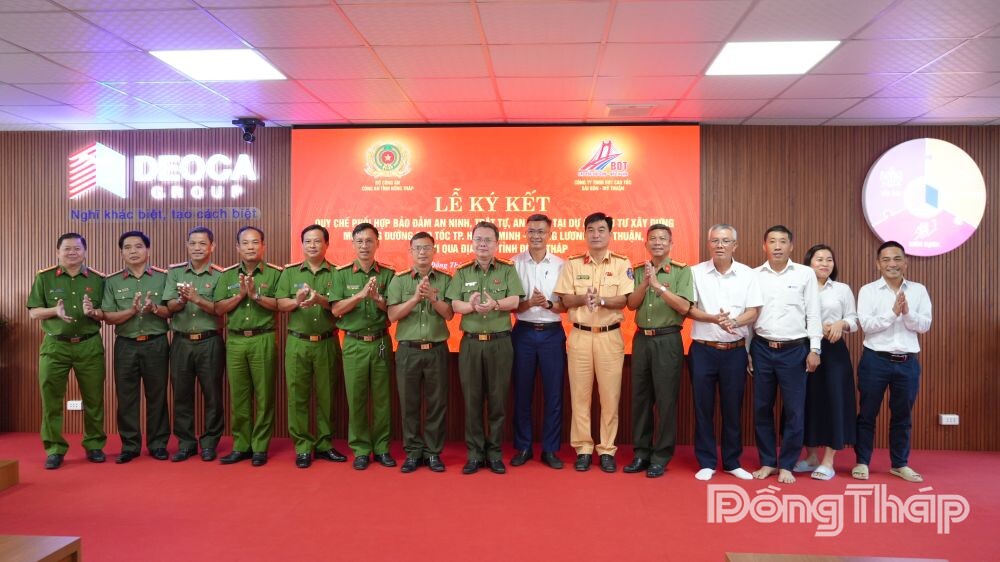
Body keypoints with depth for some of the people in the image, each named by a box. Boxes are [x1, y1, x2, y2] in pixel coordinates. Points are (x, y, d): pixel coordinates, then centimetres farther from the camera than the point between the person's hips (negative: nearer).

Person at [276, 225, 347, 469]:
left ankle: (324, 445, 19)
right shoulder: (290, 272, 9)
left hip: (327, 343, 0)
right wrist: (297, 301, -20)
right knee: (298, 396, 2)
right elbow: (280, 304, 0)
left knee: (326, 395, 7)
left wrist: (321, 300, -23)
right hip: (298, 343, 1)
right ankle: (303, 447, 12)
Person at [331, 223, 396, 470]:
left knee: (382, 398, 6)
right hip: (354, 344, 0)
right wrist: (360, 294, -19)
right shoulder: (342, 274, 2)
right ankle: (361, 449, 16)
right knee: (356, 398, 4)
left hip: (381, 342, 1)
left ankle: (382, 448, 18)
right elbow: (336, 310, -6)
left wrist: (377, 299, -19)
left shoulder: (388, 274, 3)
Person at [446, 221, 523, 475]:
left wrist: (495, 304, -29)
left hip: (500, 342, -1)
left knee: (498, 399, 4)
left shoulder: (508, 270, 4)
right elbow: (455, 305, -3)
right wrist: (472, 306, -24)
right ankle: (474, 454, 15)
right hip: (470, 343, 1)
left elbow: (514, 301, -9)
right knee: (472, 399, 5)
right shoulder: (462, 273, 8)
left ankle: (494, 453, 17)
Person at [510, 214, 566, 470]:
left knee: (553, 393, 5)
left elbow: (567, 305, 2)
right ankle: (523, 447, 21)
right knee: (522, 393, 7)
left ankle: (550, 449, 17)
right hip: (523, 333, 0)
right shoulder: (514, 264, 1)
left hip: (552, 333, 0)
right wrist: (529, 303, -20)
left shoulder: (561, 265, 3)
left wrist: (548, 303, -18)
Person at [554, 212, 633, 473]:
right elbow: (565, 300, 0)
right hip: (580, 335, 1)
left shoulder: (622, 264, 2)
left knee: (610, 395, 3)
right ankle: (583, 449, 15)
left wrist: (600, 299, -23)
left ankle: (607, 450, 15)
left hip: (610, 336, -1)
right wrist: (583, 298, -19)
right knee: (580, 394, 5)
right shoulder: (573, 264, 6)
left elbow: (623, 300, -6)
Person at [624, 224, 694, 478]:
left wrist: (658, 285, -20)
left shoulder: (682, 270, -3)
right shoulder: (637, 270, 9)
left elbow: (684, 307, -13)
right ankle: (641, 453, 22)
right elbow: (631, 305, 1)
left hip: (668, 340, -4)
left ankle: (661, 457, 13)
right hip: (641, 339, 4)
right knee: (640, 397, 10)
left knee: (666, 399, 1)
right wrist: (645, 283, -14)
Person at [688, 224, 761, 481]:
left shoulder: (748, 275, 2)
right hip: (703, 350, -1)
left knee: (732, 408, 8)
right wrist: (715, 319, -20)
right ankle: (706, 463, 15)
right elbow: (688, 309, -5)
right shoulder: (696, 272, 0)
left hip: (735, 351, 1)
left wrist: (734, 322, -22)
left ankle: (732, 462, 22)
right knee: (703, 407, 4)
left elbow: (753, 312, -2)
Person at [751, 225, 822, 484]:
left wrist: (814, 349, -4)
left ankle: (786, 465, 15)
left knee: (794, 410, 3)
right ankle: (767, 462, 20)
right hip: (762, 349, 2)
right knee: (762, 408, 7)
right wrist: (746, 351, 5)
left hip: (794, 349, -1)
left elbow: (813, 314, 1)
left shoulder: (805, 274, 2)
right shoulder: (754, 276, 5)